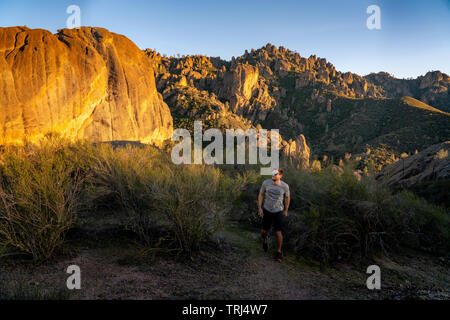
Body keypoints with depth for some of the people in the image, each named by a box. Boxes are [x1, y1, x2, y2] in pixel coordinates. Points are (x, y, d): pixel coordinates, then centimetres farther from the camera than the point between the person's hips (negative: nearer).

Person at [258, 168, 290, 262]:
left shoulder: (285, 186, -16)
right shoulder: (266, 183, -15)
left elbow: (287, 197, 3)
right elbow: (260, 195, -1)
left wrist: (286, 210, 10)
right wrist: (259, 208, -6)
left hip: (278, 211, -1)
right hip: (267, 210, 2)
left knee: (278, 232, -9)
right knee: (265, 231, 9)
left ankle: (278, 252, 13)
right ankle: (264, 240, 46)